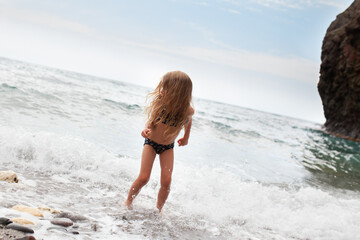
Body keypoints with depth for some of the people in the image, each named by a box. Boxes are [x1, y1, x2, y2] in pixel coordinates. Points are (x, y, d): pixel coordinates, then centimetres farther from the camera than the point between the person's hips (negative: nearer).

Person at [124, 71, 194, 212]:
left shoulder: (188, 111, -21)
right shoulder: (159, 103, -24)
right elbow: (151, 120, -11)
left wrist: (186, 137, 8)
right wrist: (146, 129, -31)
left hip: (168, 147, 1)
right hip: (151, 142, -1)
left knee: (166, 181, -7)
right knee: (143, 178, -9)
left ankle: (158, 210, 15)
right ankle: (128, 203, 16)